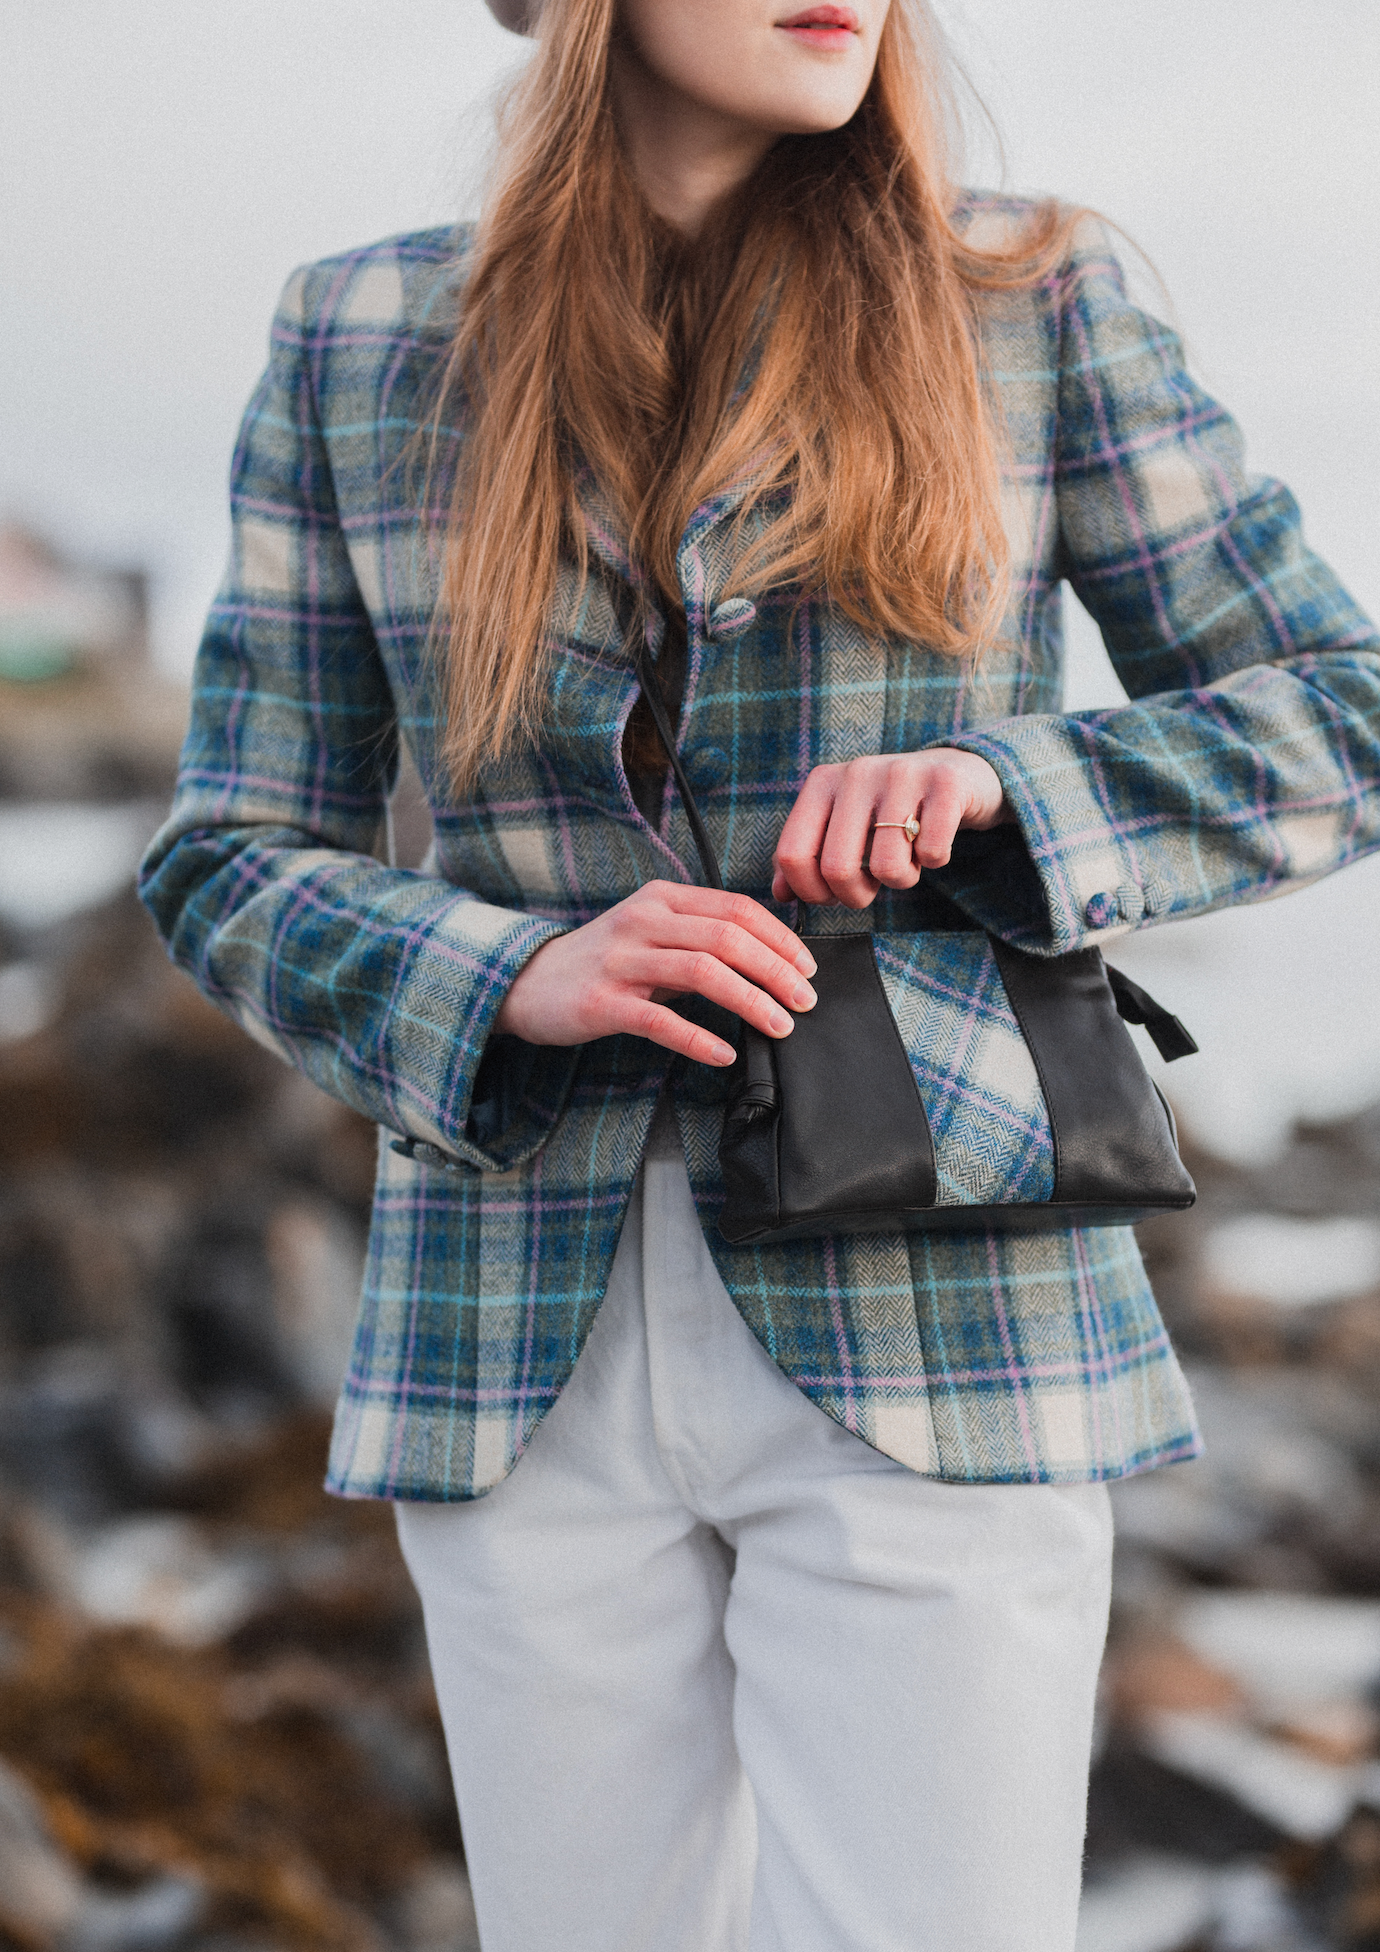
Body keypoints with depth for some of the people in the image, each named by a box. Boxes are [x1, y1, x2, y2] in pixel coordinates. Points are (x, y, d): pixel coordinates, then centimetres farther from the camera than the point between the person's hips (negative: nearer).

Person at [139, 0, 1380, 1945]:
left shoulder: (1029, 301, 3)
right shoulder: (359, 342, 6)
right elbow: (233, 867, 7)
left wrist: (1008, 784, -13)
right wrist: (521, 980, -13)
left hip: (931, 1329, -1)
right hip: (533, 1350, 2)